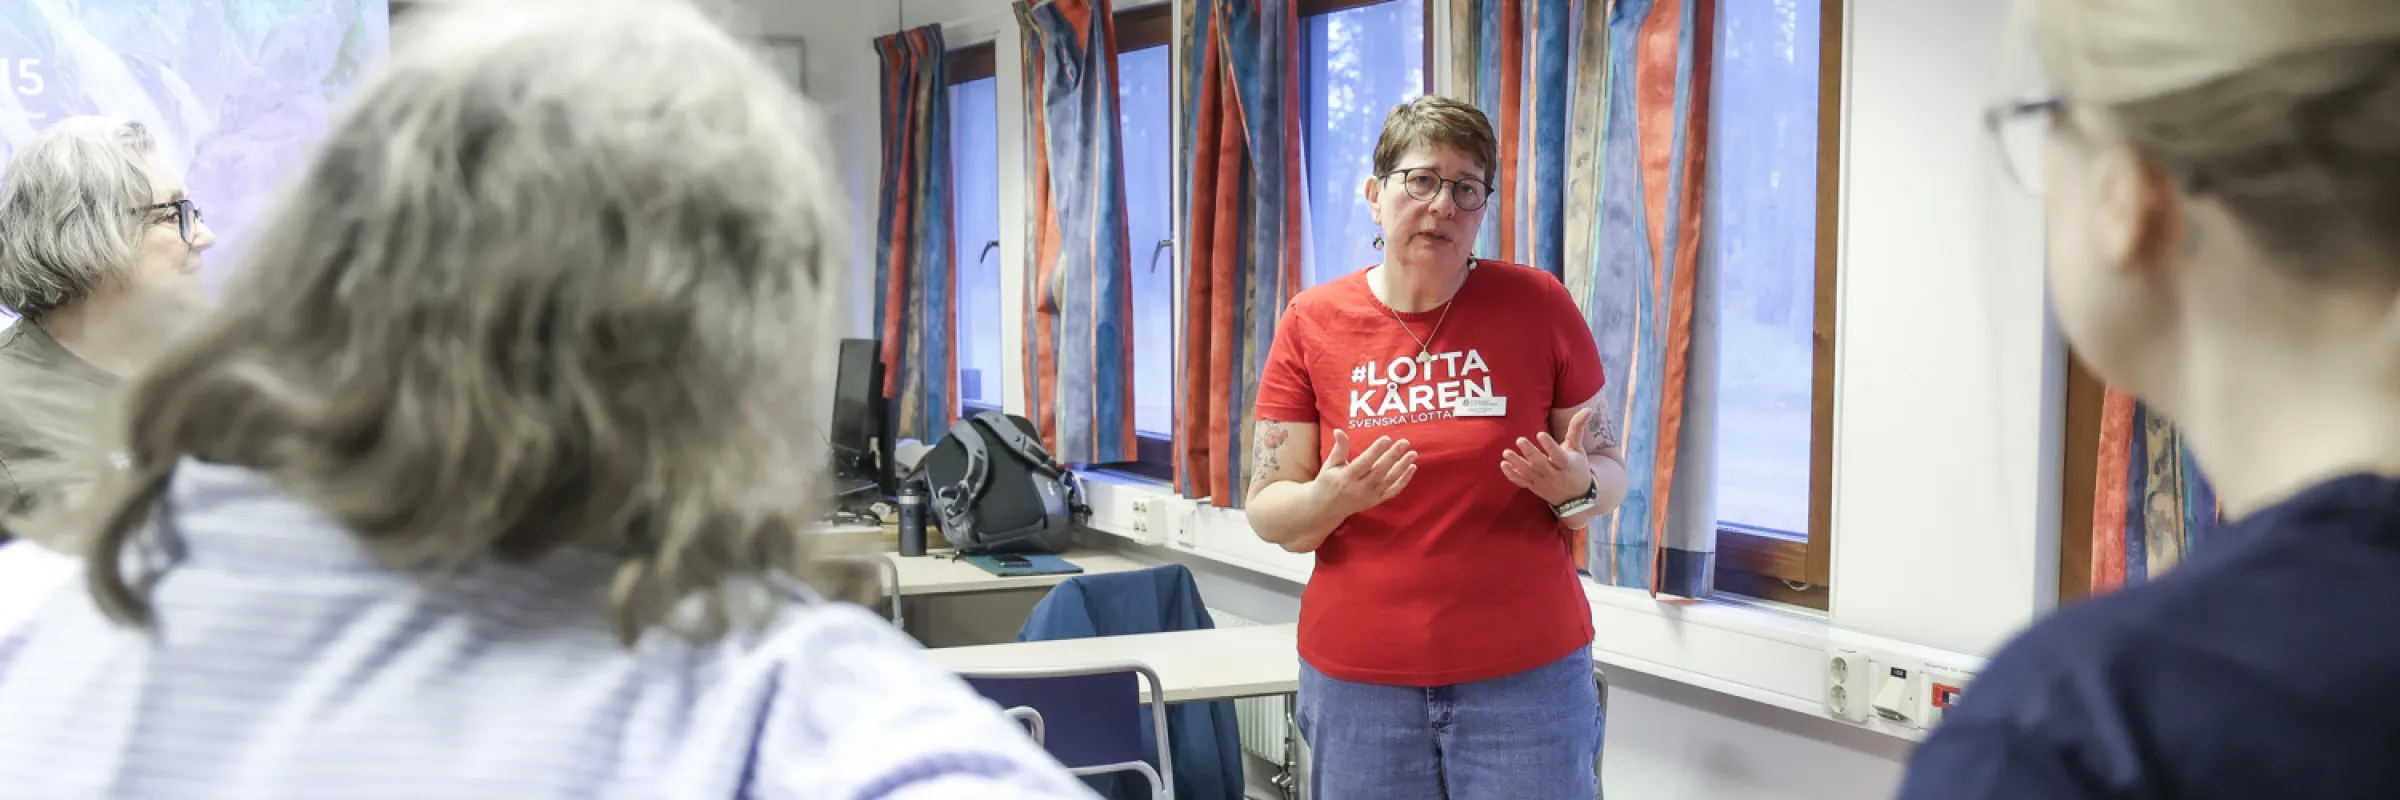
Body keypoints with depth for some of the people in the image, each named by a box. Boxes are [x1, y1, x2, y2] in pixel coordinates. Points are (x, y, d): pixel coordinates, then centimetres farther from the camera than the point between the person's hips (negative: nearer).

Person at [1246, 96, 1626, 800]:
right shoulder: (1313, 323, -1)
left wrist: (1575, 486, -17)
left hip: (1527, 670, 0)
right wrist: (1332, 498, -20)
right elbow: (1269, 515, 1)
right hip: (1358, 679, 1)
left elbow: (1610, 474, 5)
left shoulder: (1538, 305, -2)